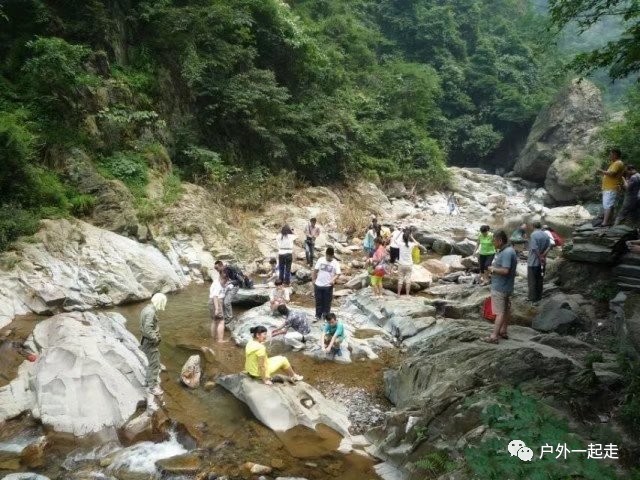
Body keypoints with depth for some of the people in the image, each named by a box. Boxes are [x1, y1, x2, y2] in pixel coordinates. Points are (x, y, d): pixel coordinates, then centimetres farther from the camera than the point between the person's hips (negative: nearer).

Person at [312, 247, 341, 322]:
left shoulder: (335, 263, -8)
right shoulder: (320, 260, -2)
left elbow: (338, 274, -11)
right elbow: (315, 270, 5)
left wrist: (333, 279, -28)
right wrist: (313, 279, 5)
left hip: (328, 286, -2)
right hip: (318, 284, 2)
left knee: (327, 301, 8)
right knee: (318, 301, 13)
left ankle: (326, 316, 22)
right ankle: (318, 315, 26)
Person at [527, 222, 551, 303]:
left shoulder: (533, 235, -17)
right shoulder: (546, 235, 4)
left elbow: (535, 248, -24)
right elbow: (548, 247, -1)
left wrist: (540, 258, -14)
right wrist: (543, 256, -8)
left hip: (533, 262, -7)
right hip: (542, 262, 7)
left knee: (532, 281, 2)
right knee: (540, 279, 16)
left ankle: (533, 298, 7)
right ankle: (539, 296, 25)